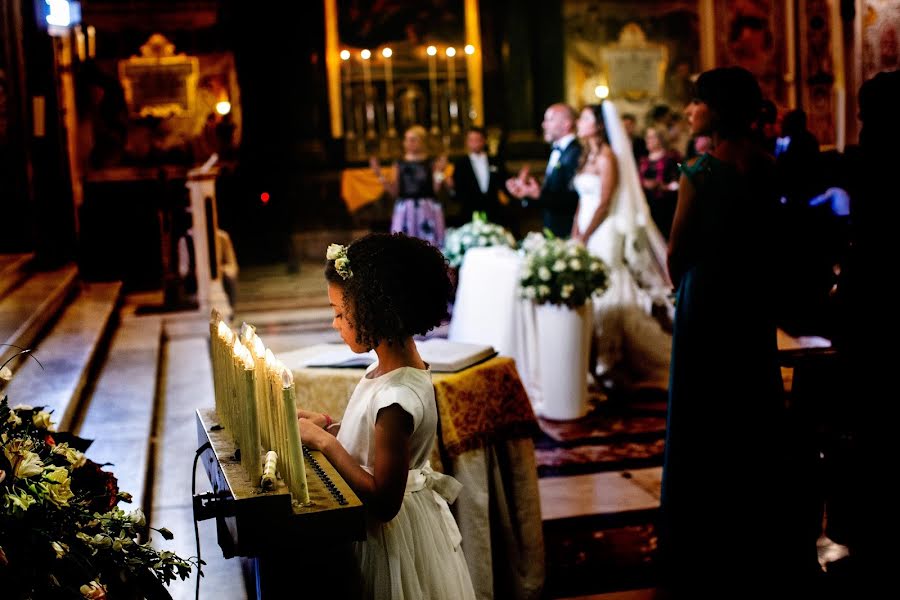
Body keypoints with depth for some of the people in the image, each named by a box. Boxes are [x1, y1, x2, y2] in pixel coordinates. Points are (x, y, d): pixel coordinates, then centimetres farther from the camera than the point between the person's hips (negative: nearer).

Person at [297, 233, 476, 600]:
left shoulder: (396, 398, -30)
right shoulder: (393, 366, -3)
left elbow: (383, 502, -26)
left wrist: (324, 441, -22)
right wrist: (326, 426, 0)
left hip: (391, 533, -8)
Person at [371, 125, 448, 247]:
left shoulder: (431, 163, 1)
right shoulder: (400, 164, 7)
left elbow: (436, 189, -3)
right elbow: (394, 191, 5)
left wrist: (439, 172, -13)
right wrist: (380, 175, -1)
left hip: (427, 210, -2)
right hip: (405, 211, 2)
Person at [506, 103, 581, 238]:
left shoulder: (576, 154, -15)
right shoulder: (556, 152, 16)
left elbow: (572, 199, -23)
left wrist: (538, 194, -27)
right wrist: (526, 192, 2)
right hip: (551, 230, 9)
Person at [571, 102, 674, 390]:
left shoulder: (607, 156, -10)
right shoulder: (587, 156, 15)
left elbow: (605, 203, -15)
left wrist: (584, 237, -14)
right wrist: (575, 233, 5)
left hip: (603, 233, -8)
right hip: (585, 232, 8)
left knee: (605, 294, -5)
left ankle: (609, 362, 1)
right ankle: (594, 356, 14)